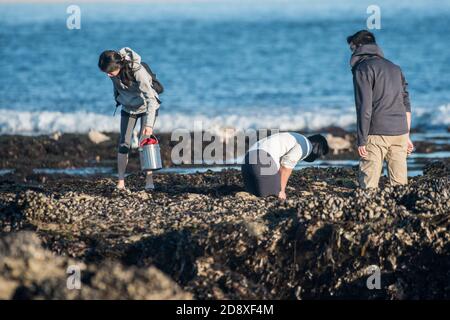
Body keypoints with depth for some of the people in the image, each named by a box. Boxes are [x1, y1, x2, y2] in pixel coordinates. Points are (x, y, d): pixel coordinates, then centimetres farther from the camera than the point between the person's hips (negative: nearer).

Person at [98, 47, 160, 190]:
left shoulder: (138, 71, -37)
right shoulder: (113, 69, -21)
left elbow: (150, 98, -37)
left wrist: (149, 125, -43)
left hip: (147, 107, -4)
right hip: (128, 108, 5)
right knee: (124, 143, -4)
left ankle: (149, 180, -10)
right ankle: (121, 181, -1)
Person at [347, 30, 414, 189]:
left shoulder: (363, 68, -3)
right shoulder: (395, 68, 20)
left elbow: (364, 107, -11)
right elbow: (406, 105, 19)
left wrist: (362, 141, -10)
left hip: (377, 134, -7)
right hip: (400, 132, 7)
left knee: (368, 186, -6)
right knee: (400, 183, 5)